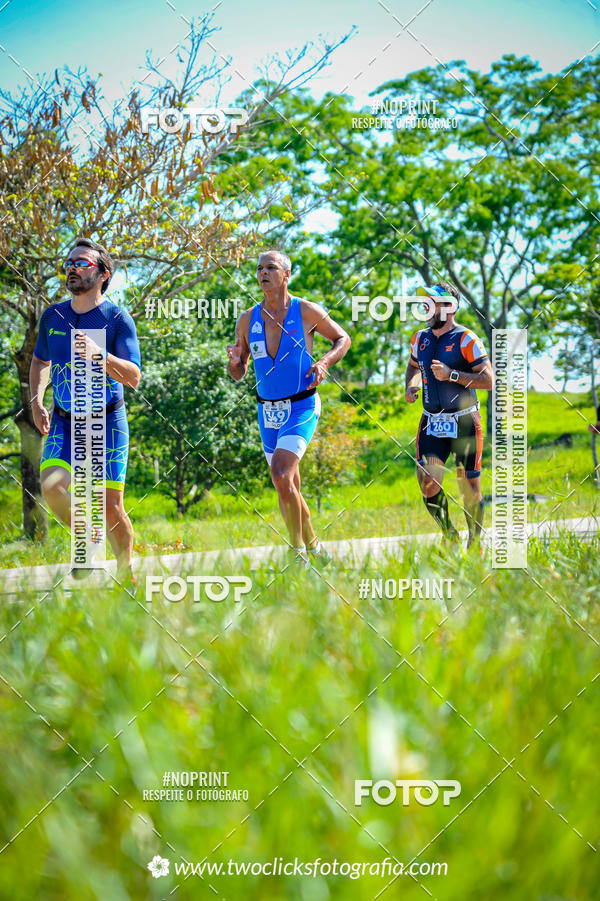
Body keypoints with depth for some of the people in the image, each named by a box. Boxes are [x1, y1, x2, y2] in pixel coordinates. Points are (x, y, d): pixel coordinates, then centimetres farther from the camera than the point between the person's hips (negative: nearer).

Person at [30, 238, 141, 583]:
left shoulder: (118, 319, -10)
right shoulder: (52, 316, 3)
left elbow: (133, 377, -18)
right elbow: (40, 361, 21)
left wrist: (100, 355, -35)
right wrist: (37, 399, 6)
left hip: (107, 422, -3)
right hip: (64, 422, 3)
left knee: (111, 507, -4)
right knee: (52, 485, -21)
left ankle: (126, 571, 21)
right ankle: (87, 537, 5)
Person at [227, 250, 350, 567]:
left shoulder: (307, 312, -5)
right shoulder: (248, 320, 5)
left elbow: (342, 339, 9)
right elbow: (238, 374, 11)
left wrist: (324, 362, -10)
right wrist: (234, 362, -12)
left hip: (301, 407, -5)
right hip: (268, 411, 5)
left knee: (281, 476, -22)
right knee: (288, 487, 10)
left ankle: (298, 550, -10)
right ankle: (312, 546, 29)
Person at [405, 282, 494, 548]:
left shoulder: (466, 339, -10)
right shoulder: (420, 339, 8)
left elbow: (488, 380, -14)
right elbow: (413, 366, 29)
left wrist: (451, 375, -23)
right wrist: (410, 386, 8)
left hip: (464, 423, -4)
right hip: (432, 422, 4)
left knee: (469, 487, 2)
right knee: (428, 484, -8)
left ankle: (475, 541, 20)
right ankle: (448, 533, 14)